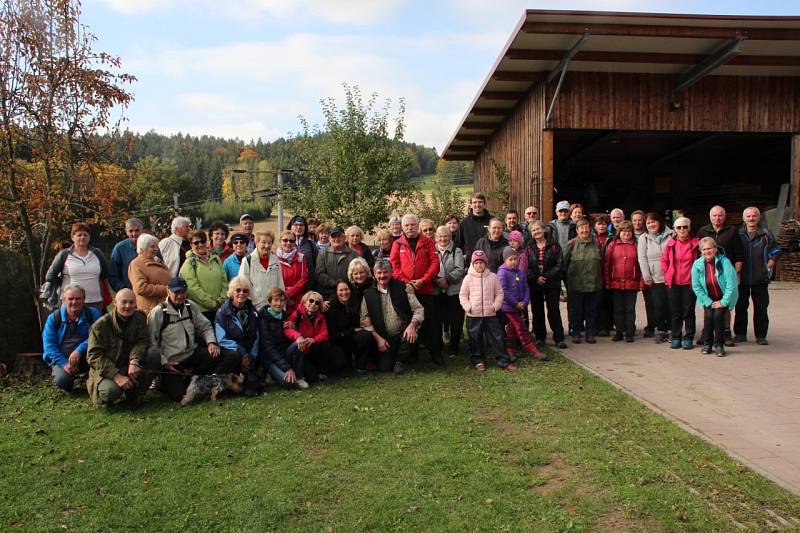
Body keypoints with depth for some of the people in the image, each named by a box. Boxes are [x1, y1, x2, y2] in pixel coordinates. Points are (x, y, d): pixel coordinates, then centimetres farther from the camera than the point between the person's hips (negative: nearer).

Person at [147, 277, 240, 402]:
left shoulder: (191, 306, 7)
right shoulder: (157, 313, -9)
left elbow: (205, 326, 16)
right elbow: (151, 344, -8)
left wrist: (211, 342, -2)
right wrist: (164, 363, -15)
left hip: (194, 353, 5)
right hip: (171, 362, -5)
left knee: (232, 357, -12)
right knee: (179, 395, -24)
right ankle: (165, 382, 9)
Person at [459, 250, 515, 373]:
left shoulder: (493, 277, 2)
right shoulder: (468, 278, -1)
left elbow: (499, 293, 7)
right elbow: (462, 295, 4)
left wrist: (496, 305, -5)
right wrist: (468, 307, -8)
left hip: (491, 314, 0)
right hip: (473, 315, 0)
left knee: (497, 337, 2)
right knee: (475, 339, 8)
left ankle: (504, 361, 8)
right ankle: (477, 361, 22)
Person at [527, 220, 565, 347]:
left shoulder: (554, 246, 2)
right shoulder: (529, 248, 6)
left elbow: (559, 263, -5)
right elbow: (526, 266, -1)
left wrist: (547, 276, -14)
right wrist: (536, 278, -14)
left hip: (552, 283, -2)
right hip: (534, 284, 2)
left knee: (554, 310, -3)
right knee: (537, 311, 7)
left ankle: (559, 338, 3)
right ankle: (540, 337, 17)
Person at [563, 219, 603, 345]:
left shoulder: (596, 244, 7)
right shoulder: (572, 244, -2)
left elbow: (601, 262, 14)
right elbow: (565, 263, 0)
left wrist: (600, 280, 11)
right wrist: (566, 279, -3)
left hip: (593, 284, 3)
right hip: (576, 285, -2)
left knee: (591, 310, 8)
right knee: (575, 310, 4)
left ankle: (590, 333, 17)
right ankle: (575, 332, 16)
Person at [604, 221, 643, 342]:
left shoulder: (636, 245, 3)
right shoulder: (612, 245, 3)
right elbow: (606, 263, 2)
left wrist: (641, 281, -4)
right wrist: (607, 281, -2)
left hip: (632, 283, -1)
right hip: (616, 283, 1)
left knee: (630, 309, 6)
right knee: (618, 309, 8)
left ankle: (629, 333, 14)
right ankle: (619, 332, 17)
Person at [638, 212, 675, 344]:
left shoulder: (670, 235, 6)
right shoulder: (644, 238, 5)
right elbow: (642, 259, -1)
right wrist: (647, 277, -7)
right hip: (653, 279, -1)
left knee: (669, 305, 2)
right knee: (658, 305, -3)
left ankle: (669, 329, 14)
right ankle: (659, 330, 9)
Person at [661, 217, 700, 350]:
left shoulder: (695, 243, -3)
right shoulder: (670, 243, 2)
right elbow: (664, 261, 11)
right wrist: (667, 274, 4)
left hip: (690, 282, -2)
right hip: (673, 283, 2)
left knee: (689, 311, 3)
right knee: (675, 312, 7)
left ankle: (688, 338, 12)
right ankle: (676, 338, 15)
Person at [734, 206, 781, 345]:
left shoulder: (766, 234, 2)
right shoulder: (738, 234, 4)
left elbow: (775, 252, 8)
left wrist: (769, 266, -3)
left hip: (761, 279, -1)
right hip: (741, 279, 1)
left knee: (761, 308, 3)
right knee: (740, 307, 6)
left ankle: (761, 335, 12)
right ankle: (740, 334, 15)